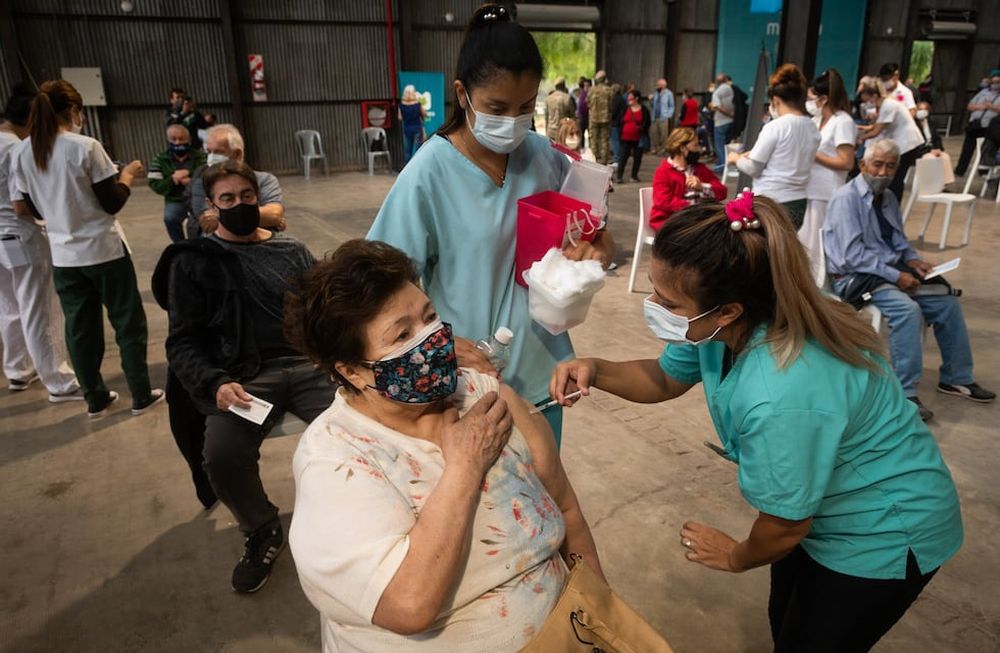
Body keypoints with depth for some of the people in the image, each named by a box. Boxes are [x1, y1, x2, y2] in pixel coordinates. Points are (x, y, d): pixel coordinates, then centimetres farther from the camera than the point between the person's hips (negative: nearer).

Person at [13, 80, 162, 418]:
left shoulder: (22, 153, 1)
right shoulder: (86, 147, -15)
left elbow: (35, 209, 9)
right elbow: (112, 203, -12)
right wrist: (127, 176, 4)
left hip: (63, 255, 5)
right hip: (104, 250, -5)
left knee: (80, 328, 13)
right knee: (128, 323, 8)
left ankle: (95, 399, 23)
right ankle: (142, 396, 15)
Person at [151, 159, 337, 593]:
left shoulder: (291, 251, 22)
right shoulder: (193, 261, 13)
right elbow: (183, 343, 7)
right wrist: (215, 384, -13)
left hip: (307, 364, 2)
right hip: (242, 378, -1)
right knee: (223, 456, -31)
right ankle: (262, 533, 3)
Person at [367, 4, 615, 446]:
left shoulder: (545, 158, -4)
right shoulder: (429, 174, -16)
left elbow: (598, 240, 8)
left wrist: (596, 250, -15)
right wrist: (443, 344, -28)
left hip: (541, 369, 4)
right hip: (471, 380, -4)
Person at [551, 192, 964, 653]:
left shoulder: (782, 401, -44)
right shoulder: (727, 325, -20)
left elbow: (785, 526, -26)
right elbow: (666, 378, 0)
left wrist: (735, 557, -3)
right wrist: (596, 372, -19)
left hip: (885, 532, -7)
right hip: (822, 503, 8)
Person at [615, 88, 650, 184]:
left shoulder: (644, 110, 0)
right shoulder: (626, 110, 8)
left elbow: (646, 124, 0)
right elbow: (620, 123, 10)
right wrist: (620, 133, 3)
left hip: (638, 139, -1)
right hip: (626, 138, 1)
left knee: (637, 158, 5)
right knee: (623, 157, -1)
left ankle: (634, 176, 16)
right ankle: (619, 176, 1)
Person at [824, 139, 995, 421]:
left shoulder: (889, 198, 11)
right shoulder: (846, 198, -14)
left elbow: (898, 241, 22)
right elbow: (851, 255, -21)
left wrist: (912, 260, 0)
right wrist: (895, 276, -21)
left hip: (891, 270, 9)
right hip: (856, 277, -8)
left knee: (947, 301, 0)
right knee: (907, 308, -30)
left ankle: (956, 379, 15)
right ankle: (905, 393, -23)